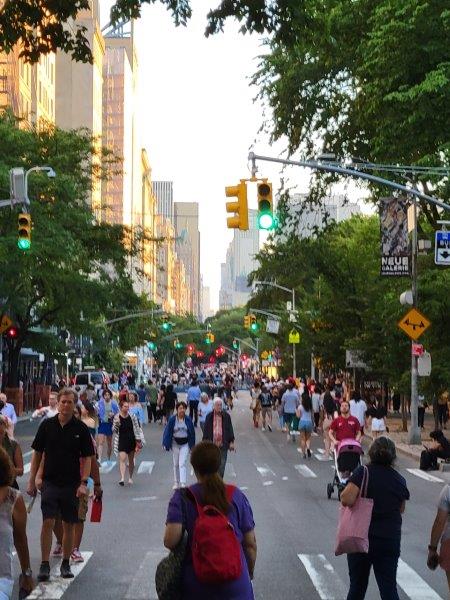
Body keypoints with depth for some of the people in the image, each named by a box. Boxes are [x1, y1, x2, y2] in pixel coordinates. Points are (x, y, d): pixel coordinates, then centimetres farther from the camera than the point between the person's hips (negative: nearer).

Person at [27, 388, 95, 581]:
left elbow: (87, 458, 1)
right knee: (48, 523, -8)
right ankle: (45, 565, -2)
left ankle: (65, 563, 20)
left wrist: (83, 483, -10)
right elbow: (37, 453, 6)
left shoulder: (81, 429, -1)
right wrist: (32, 481, 3)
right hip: (50, 482, 0)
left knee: (69, 525, 7)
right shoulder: (47, 425, 1)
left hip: (71, 484, 0)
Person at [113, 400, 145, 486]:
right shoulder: (117, 417, -6)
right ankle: (122, 478, -21)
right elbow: (114, 430, -2)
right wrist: (116, 424, -22)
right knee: (122, 459, -14)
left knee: (131, 460, 10)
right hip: (121, 441, -2)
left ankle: (130, 478, 23)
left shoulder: (132, 416, -2)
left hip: (131, 440, 2)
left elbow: (137, 428, 4)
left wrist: (138, 441, 2)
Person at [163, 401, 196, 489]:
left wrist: (192, 446, 5)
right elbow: (168, 432, -5)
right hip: (175, 443, 1)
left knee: (182, 464, -12)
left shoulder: (188, 420, -8)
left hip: (185, 444, -1)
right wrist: (166, 444, -7)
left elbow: (192, 433, 1)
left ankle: (183, 483, -15)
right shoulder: (172, 419, -10)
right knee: (176, 464, 12)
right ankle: (176, 483, 25)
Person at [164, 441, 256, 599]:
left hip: (196, 586, -1)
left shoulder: (182, 498, -7)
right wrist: (250, 573, 18)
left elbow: (170, 541, -18)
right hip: (235, 585, 1)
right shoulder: (237, 496, -3)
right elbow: (250, 544, 1)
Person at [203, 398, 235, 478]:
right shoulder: (209, 416, 3)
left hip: (223, 444, 0)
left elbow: (230, 429, 6)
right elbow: (206, 430, 6)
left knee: (222, 465, 1)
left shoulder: (226, 416, 3)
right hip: (212, 444, 0)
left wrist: (231, 442, 2)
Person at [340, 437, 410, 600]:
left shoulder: (362, 473, -11)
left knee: (357, 586, 13)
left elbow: (347, 500, -22)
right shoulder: (399, 480, 1)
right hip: (390, 539, 2)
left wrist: (343, 493, -2)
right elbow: (401, 509, 13)